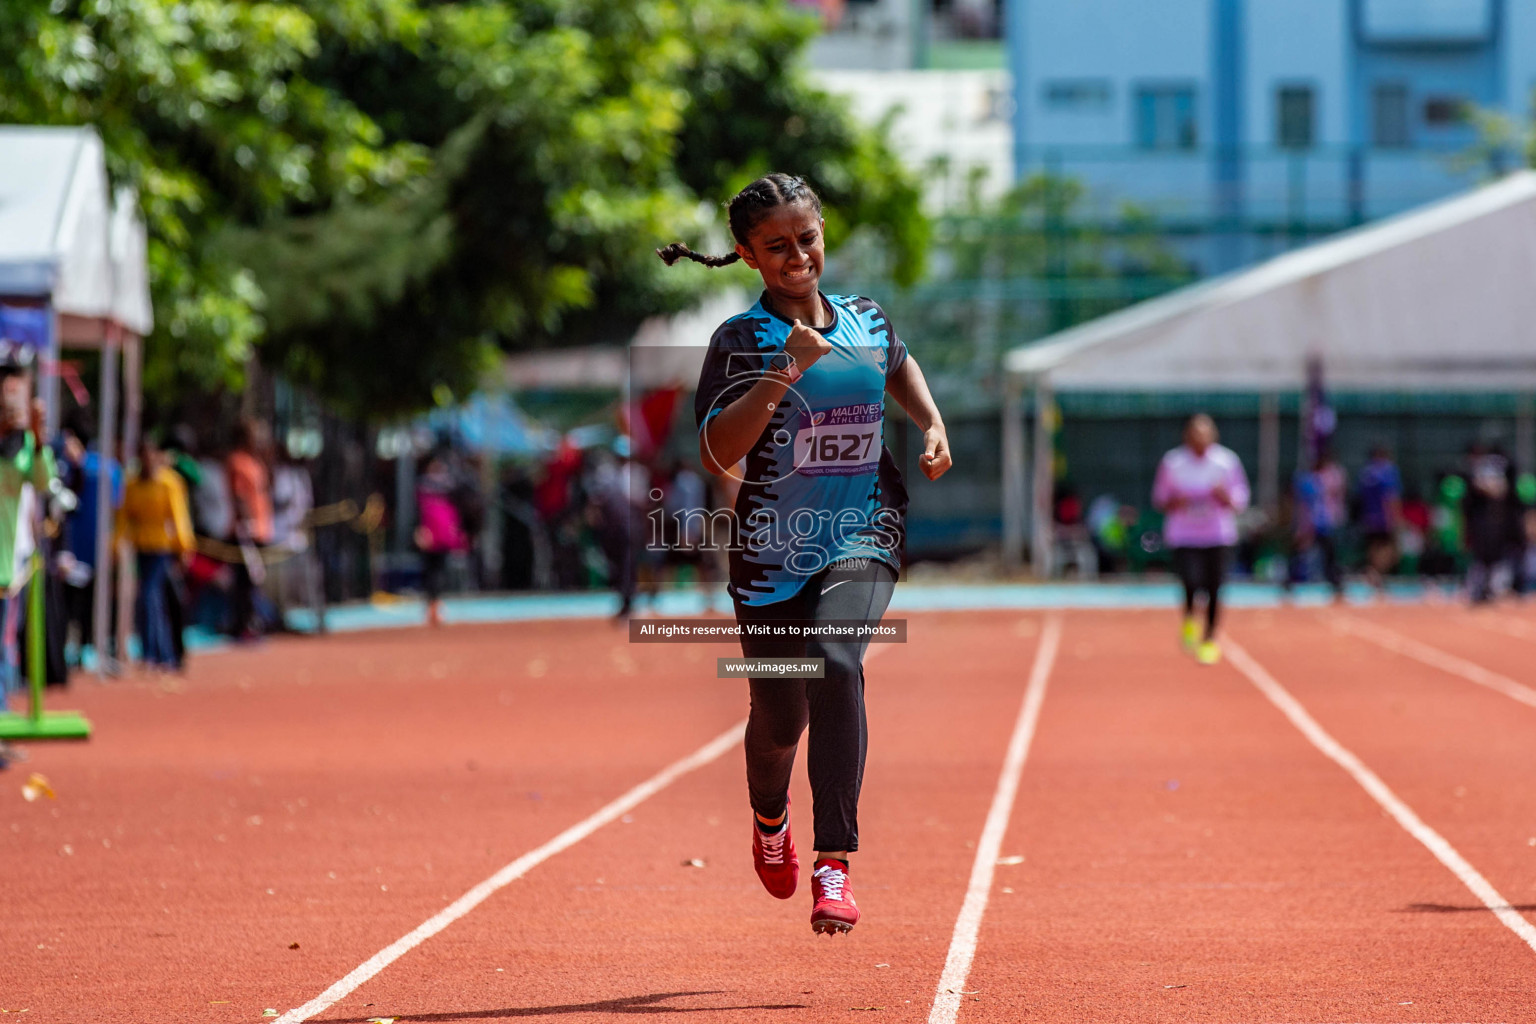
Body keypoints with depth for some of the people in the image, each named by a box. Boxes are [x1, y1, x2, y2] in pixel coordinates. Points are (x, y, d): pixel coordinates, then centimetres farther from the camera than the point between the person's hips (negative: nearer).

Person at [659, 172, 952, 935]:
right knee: (780, 715, 9)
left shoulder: (866, 321, 6)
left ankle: (834, 863, -30)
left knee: (836, 663, -27)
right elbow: (717, 452, -21)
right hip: (774, 548, -1)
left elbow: (898, 366, 32)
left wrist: (932, 427, 14)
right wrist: (786, 371, -28)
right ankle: (769, 818, 47)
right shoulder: (741, 341, -7)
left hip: (862, 533, 1)